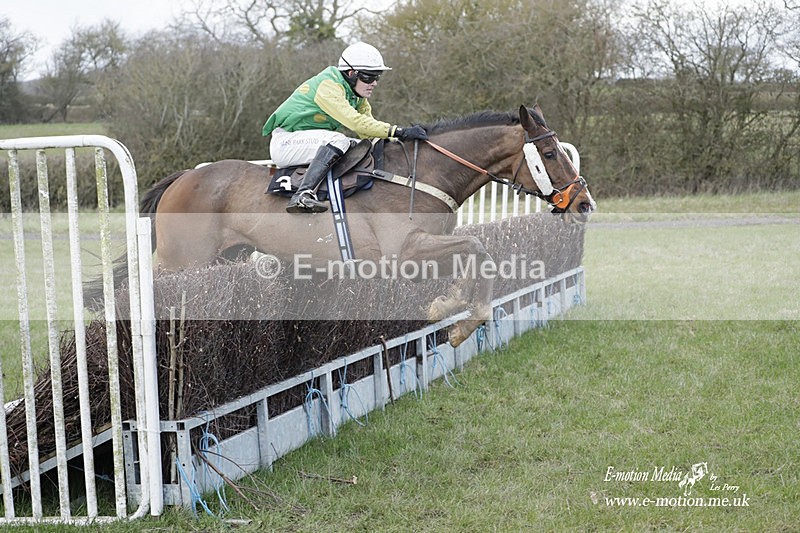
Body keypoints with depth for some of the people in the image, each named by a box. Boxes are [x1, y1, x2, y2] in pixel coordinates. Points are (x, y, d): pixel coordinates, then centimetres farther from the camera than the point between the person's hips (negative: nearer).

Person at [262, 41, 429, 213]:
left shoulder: (358, 97, 6)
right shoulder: (328, 85, -22)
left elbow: (368, 133, -2)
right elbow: (356, 122, -33)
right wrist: (399, 132, -37)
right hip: (285, 143, -9)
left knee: (368, 147, 1)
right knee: (338, 140, -33)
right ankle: (303, 195, -44)